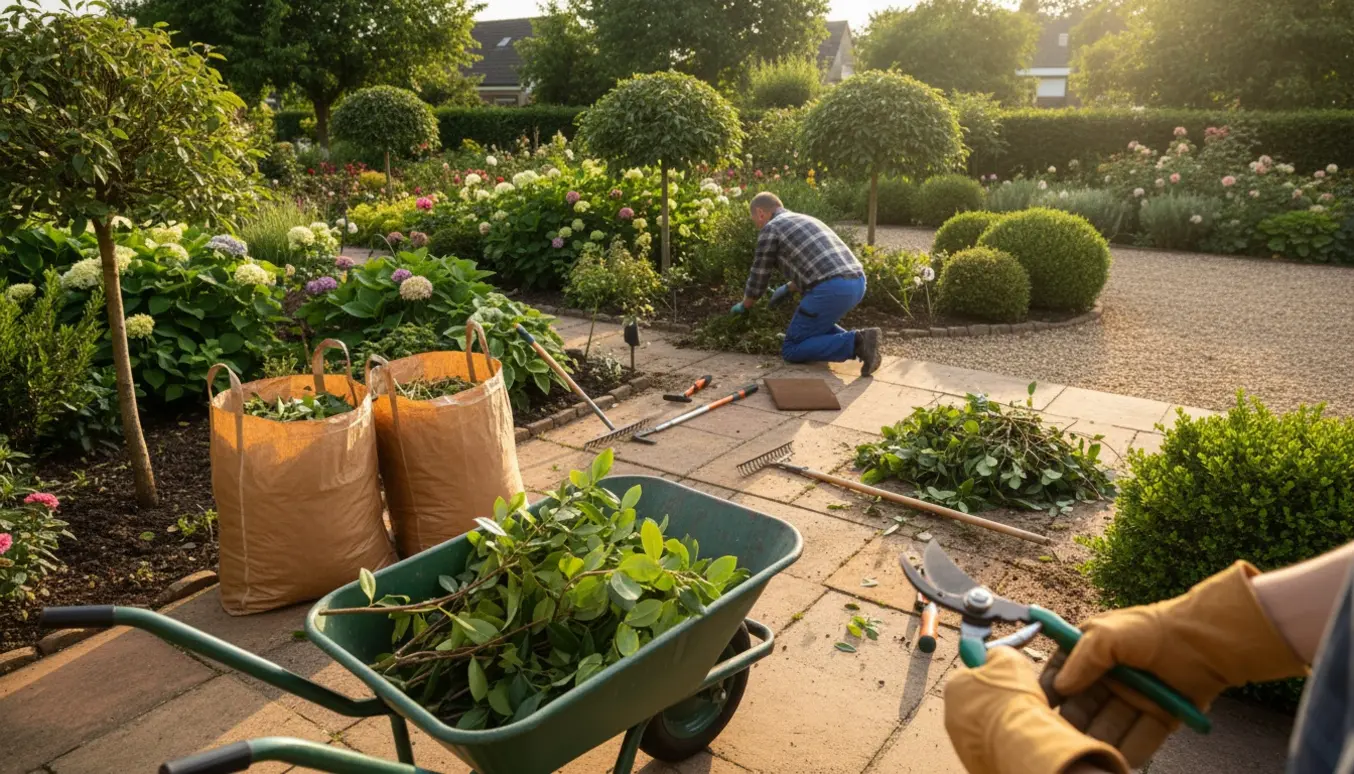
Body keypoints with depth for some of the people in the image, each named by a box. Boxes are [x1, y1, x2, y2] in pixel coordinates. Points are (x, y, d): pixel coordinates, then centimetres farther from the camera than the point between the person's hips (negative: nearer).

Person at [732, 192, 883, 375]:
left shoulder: (770, 229, 5)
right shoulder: (807, 221, 31)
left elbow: (758, 278, 12)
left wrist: (744, 306, 32)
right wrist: (788, 288, 51)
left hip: (831, 290, -8)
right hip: (856, 283, 9)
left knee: (791, 350, 4)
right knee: (815, 326, 34)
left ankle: (856, 343, -13)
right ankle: (858, 342, 6)